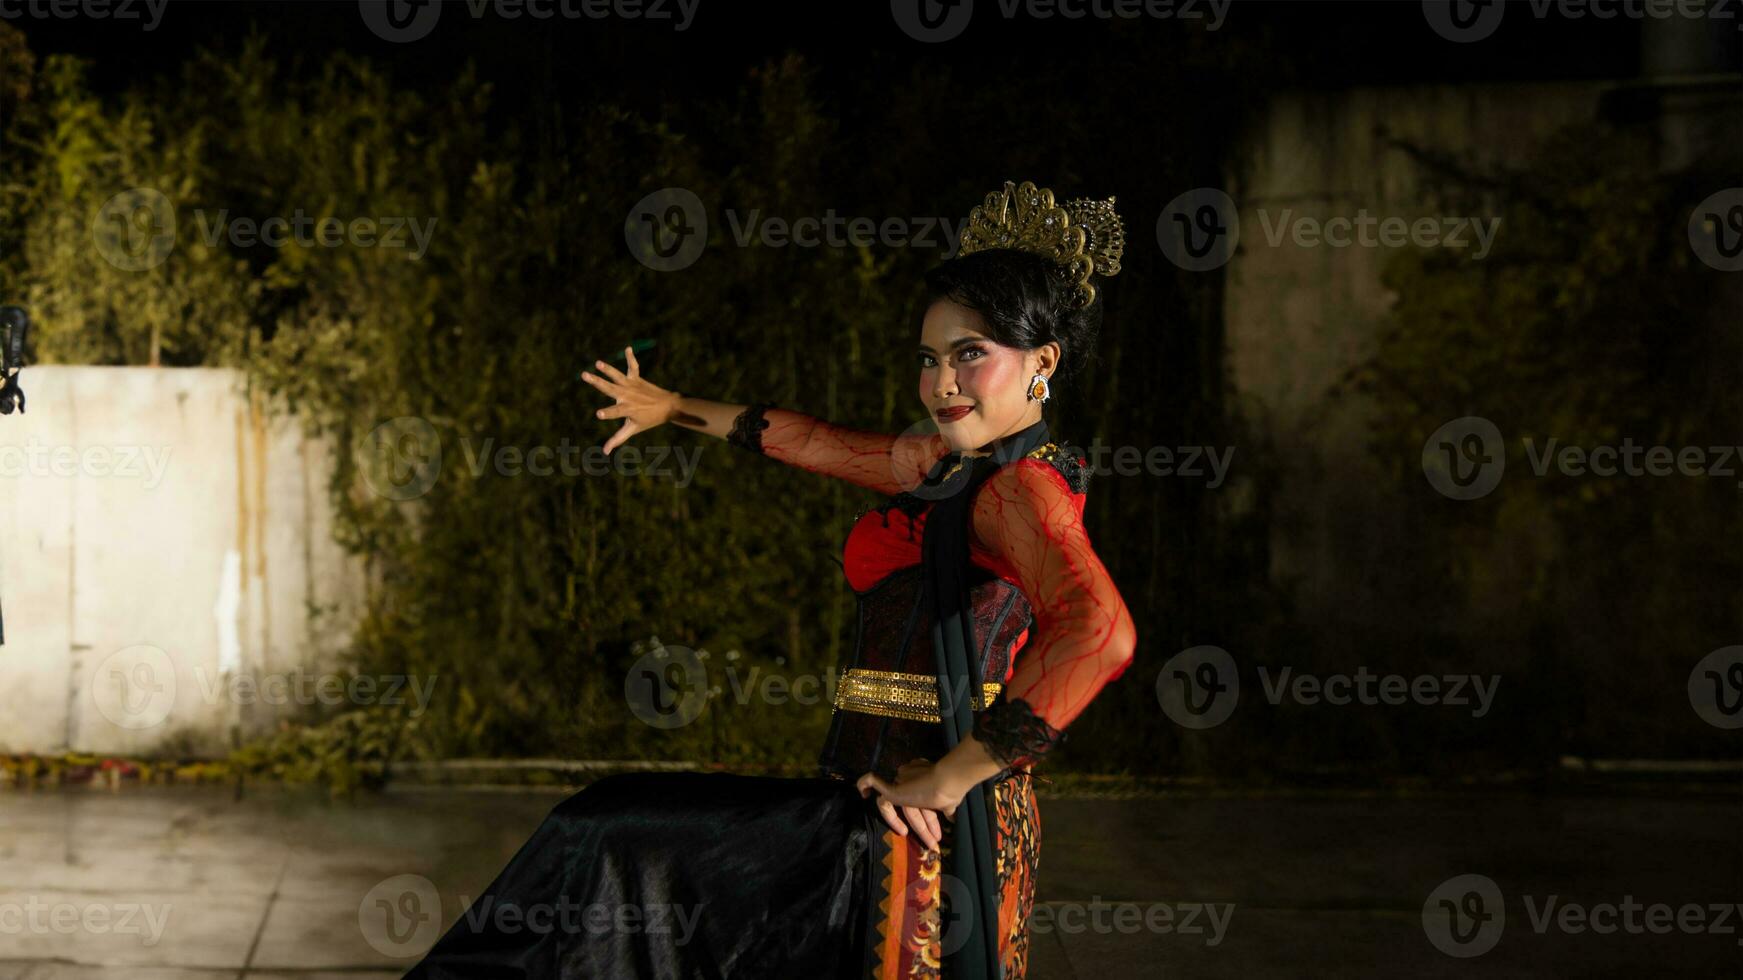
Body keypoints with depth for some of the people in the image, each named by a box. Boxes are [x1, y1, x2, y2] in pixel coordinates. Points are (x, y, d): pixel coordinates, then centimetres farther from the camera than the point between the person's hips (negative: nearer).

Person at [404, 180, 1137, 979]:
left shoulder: (1022, 485, -14)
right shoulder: (962, 464, 13)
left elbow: (1101, 634, -33)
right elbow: (820, 443, 28)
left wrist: (952, 775, -27)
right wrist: (676, 410, 41)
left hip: (916, 828, -9)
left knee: (609, 848, 4)